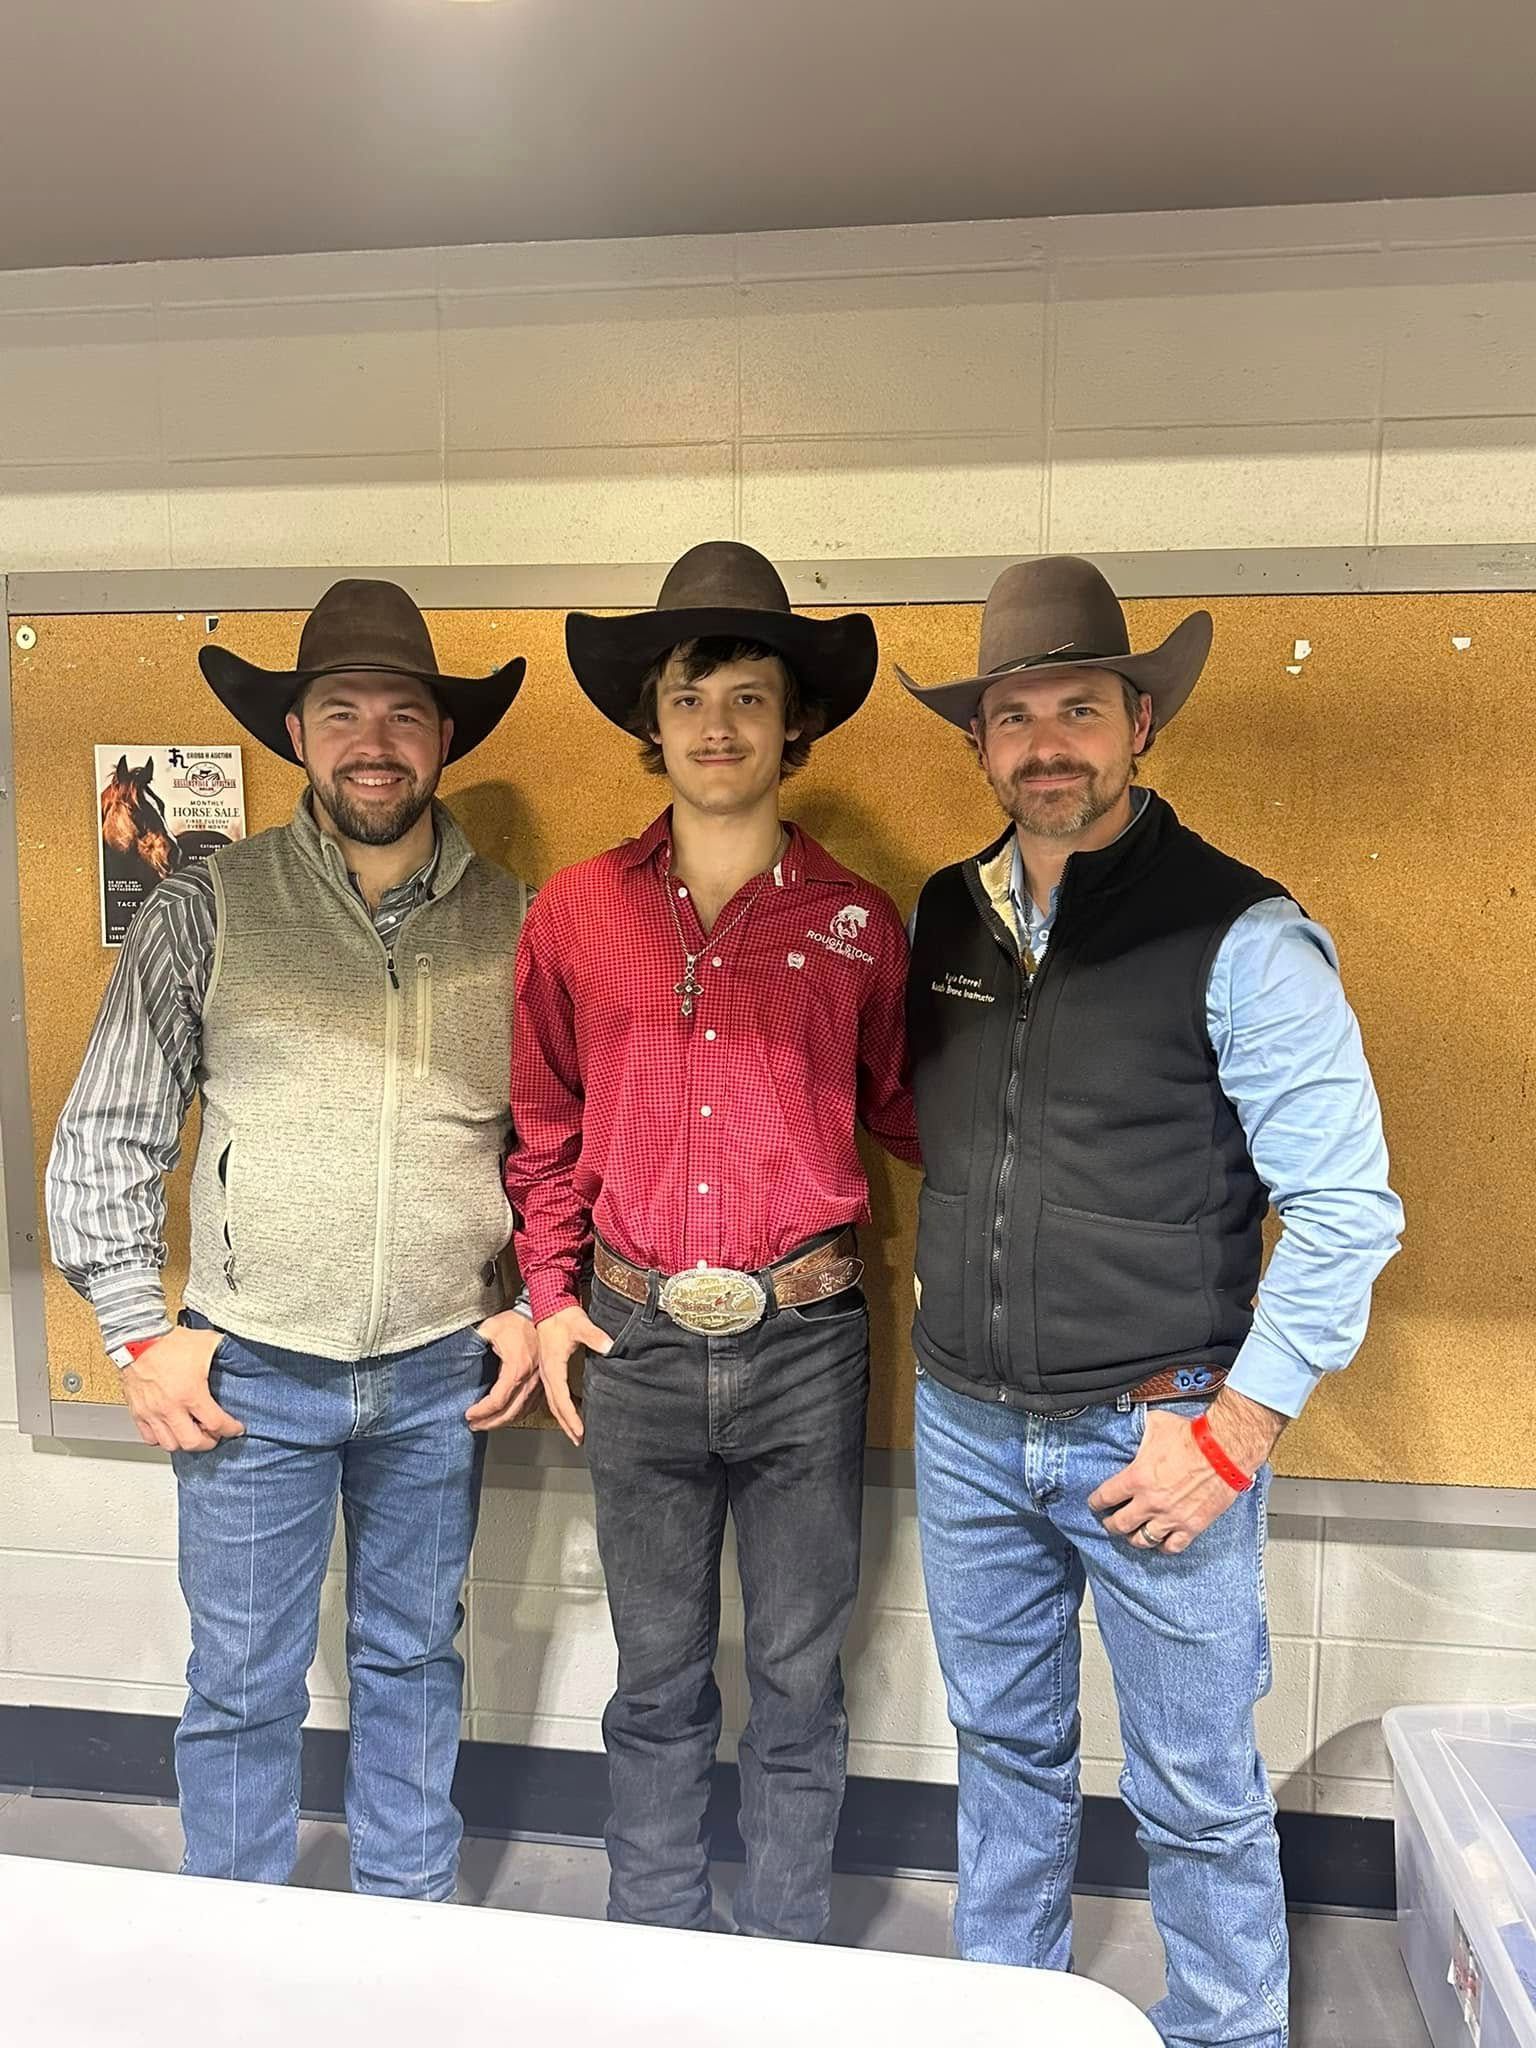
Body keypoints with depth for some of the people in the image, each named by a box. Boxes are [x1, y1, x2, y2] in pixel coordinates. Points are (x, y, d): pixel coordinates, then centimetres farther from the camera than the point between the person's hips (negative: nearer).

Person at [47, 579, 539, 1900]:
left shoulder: (511, 923, 0)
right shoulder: (207, 911, -4)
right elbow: (105, 1135, -1)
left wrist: (537, 1310, 1)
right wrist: (142, 1332, -4)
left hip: (442, 1373, 2)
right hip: (249, 1372, -1)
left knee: (414, 1663, 18)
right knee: (242, 1685, 12)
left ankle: (411, 1936, 40)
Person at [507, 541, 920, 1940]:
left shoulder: (855, 921, -2)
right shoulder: (576, 912, 1)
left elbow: (905, 1107, 7)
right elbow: (545, 1125, 9)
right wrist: (552, 1292, 2)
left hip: (804, 1344, -1)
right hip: (634, 1345, 1)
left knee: (799, 1681, 14)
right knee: (658, 1679, 17)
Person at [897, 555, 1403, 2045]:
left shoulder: (1239, 937, -12)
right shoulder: (944, 917, 4)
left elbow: (1347, 1209, -12)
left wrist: (1230, 1436, -13)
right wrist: (951, 1334, 9)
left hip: (1157, 1432, -4)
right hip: (964, 1423, 5)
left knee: (1196, 1794, 11)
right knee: (1004, 1753, 21)